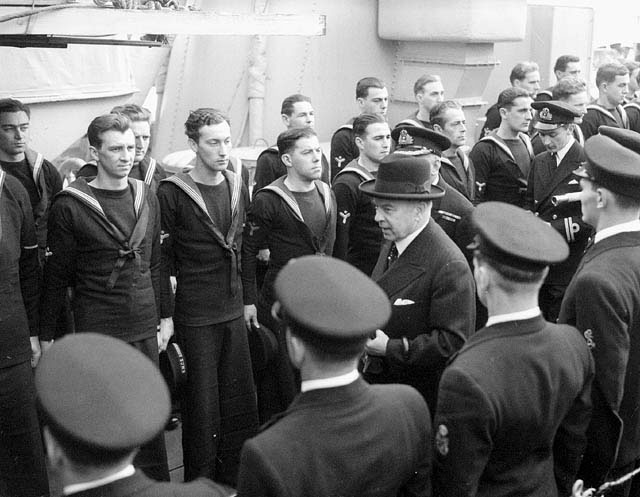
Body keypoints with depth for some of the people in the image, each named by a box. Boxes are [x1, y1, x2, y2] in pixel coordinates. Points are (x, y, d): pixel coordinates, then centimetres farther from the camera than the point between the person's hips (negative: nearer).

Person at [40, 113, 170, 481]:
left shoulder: (147, 197, 7)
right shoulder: (70, 206, -9)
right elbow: (56, 277, -4)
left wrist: (164, 316, 13)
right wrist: (46, 336, -3)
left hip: (145, 326, 5)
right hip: (97, 330, -4)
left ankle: (157, 482, 26)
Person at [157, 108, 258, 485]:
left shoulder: (238, 187, 7)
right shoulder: (173, 194, -11)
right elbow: (161, 259, -9)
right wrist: (165, 315, -11)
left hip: (234, 312, 5)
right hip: (195, 317, -5)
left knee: (240, 399, 11)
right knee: (202, 405, 4)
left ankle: (233, 478, 26)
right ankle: (200, 482, 20)